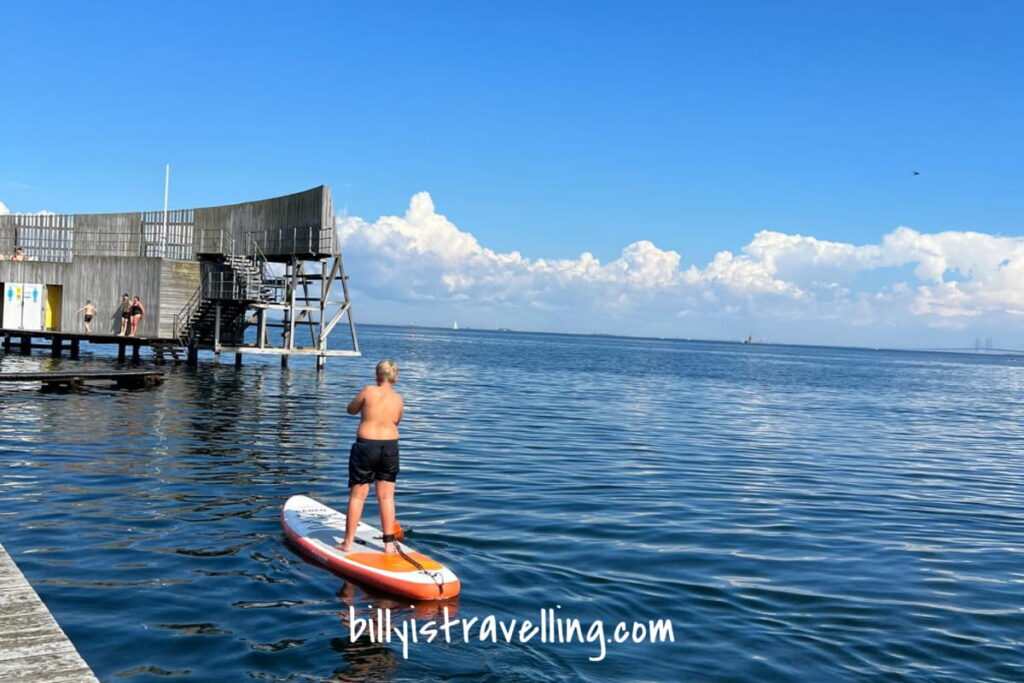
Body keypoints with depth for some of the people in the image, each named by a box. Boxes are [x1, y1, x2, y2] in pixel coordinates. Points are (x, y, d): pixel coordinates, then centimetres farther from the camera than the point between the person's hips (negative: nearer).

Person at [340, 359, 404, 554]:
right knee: (386, 496, 9)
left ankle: (348, 542, 11)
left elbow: (351, 409, 6)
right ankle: (389, 543, 11)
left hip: (366, 445, -2)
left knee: (357, 495, 6)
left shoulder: (369, 391, -8)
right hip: (390, 447, 2)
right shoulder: (399, 399, 1)